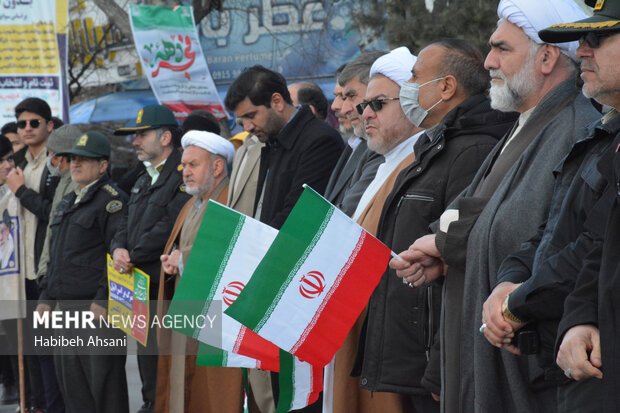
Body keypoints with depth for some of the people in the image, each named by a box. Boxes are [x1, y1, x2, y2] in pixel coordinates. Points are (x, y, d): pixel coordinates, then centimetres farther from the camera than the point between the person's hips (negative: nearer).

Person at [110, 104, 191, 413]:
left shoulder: (183, 176, -12)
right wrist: (119, 248, -2)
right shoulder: (144, 181, 20)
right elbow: (126, 223, 19)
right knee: (146, 354, 15)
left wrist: (133, 255, -13)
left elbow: (170, 226, -21)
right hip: (140, 286, 9)